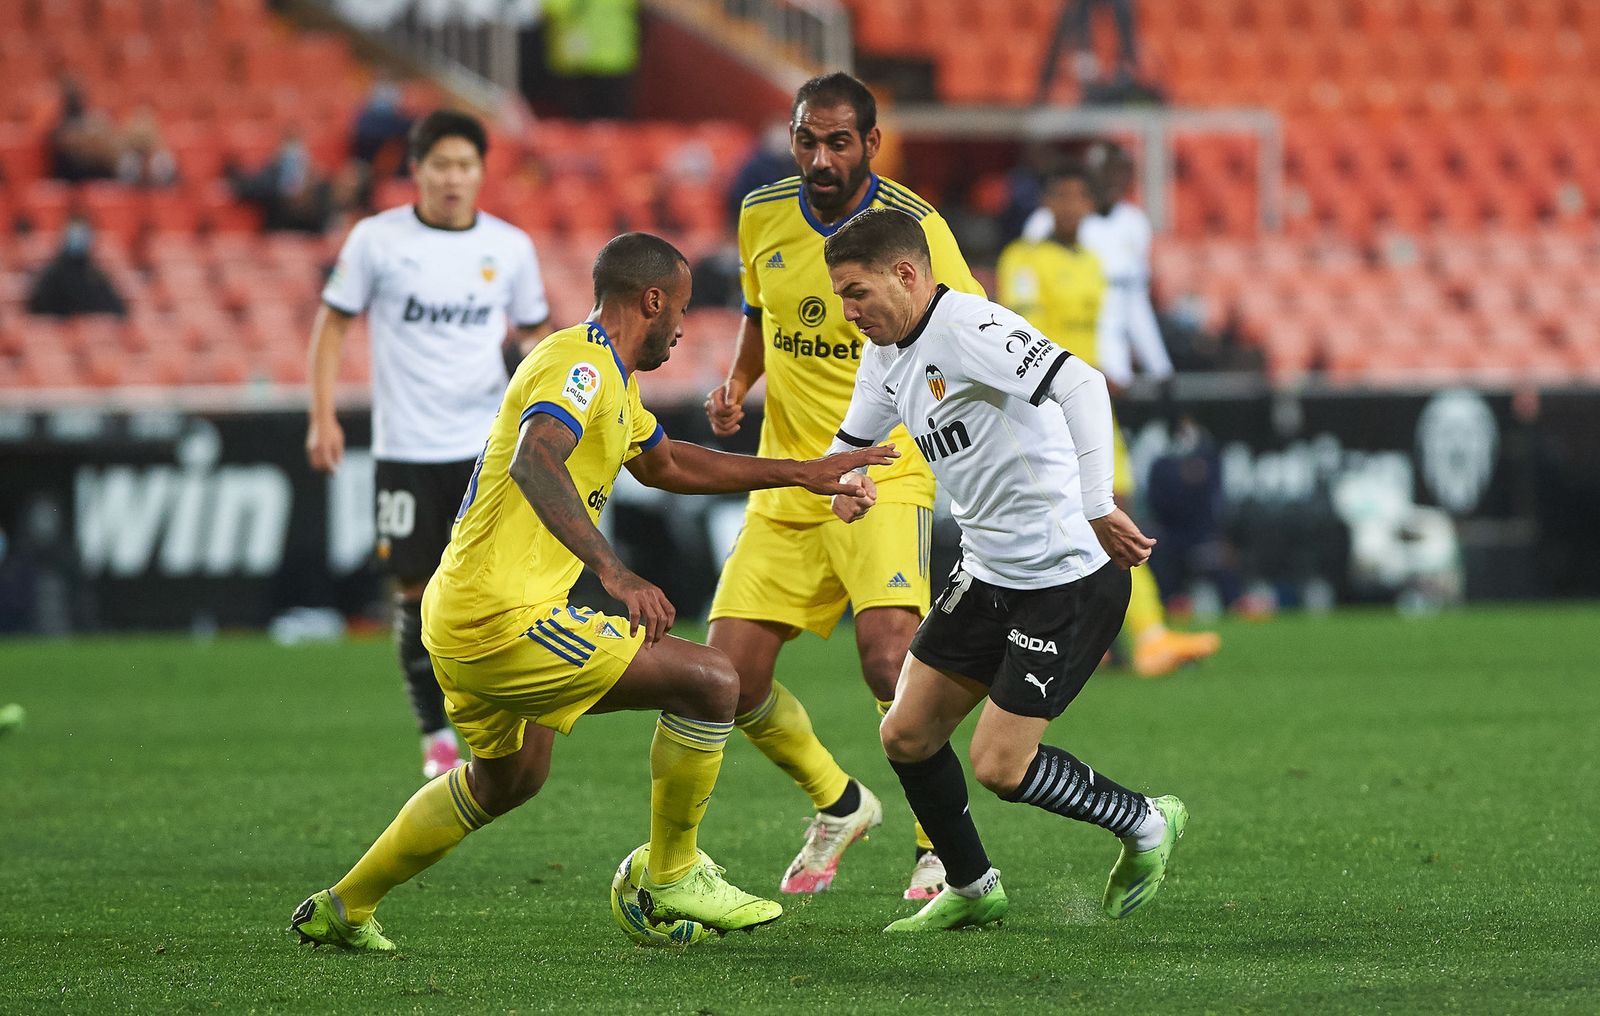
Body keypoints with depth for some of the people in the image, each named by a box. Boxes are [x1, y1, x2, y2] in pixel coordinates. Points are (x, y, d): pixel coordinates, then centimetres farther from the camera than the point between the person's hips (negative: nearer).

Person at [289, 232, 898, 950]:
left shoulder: (608, 378, 18)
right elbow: (533, 462, -35)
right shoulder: (579, 363, -15)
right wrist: (614, 572, -44)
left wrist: (803, 474, 35)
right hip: (505, 619, -11)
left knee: (509, 778, 32)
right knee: (710, 680, -10)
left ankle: (342, 910, 39)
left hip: (461, 617, 11)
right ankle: (672, 880, 4)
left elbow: (669, 465, 35)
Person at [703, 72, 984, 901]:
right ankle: (839, 804, 25)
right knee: (730, 676, -3)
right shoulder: (761, 216, 5)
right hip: (784, 484, 5)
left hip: (885, 476, -5)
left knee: (889, 654, -26)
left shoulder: (913, 227, -11)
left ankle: (944, 844, -6)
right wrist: (736, 382, 6)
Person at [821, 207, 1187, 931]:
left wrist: (1097, 505, -42)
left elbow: (1081, 384, -36)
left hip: (1072, 577, -9)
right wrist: (846, 484, -2)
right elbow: (850, 440, 23)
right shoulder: (888, 355, 7)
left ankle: (1145, 825, 15)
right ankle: (971, 889, 25)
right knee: (906, 735, 6)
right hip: (987, 575, 9)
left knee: (1000, 767, -8)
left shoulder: (969, 328, -22)